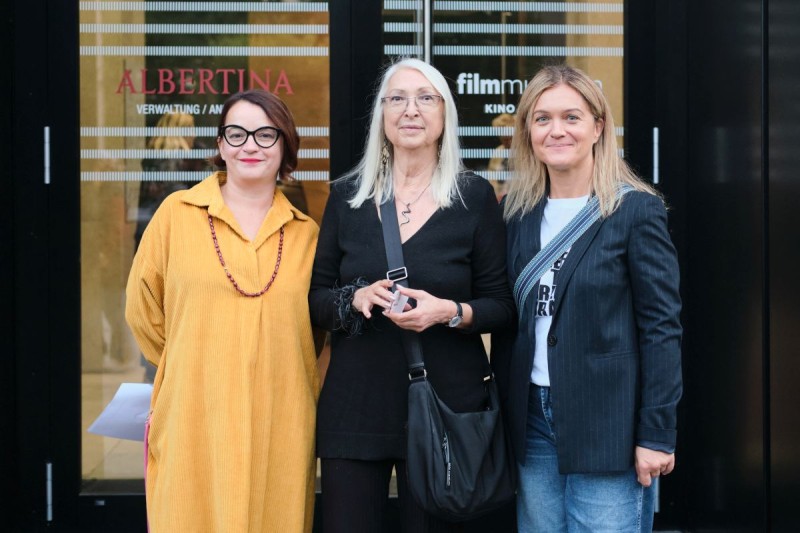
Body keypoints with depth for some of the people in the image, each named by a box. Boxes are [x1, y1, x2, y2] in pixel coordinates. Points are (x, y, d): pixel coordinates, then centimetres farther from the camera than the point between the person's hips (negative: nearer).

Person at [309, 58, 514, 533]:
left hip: (444, 402, -1)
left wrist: (450, 312, -18)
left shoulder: (475, 196, 0)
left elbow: (502, 306, 2)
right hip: (356, 404, 2)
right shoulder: (347, 195, 5)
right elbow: (316, 298, 9)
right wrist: (356, 298, -12)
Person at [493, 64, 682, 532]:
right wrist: (501, 408, 9)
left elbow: (662, 328, -9)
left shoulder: (637, 210, -7)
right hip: (533, 419, 5)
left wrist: (657, 434, -13)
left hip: (607, 424, -5)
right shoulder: (518, 212, 8)